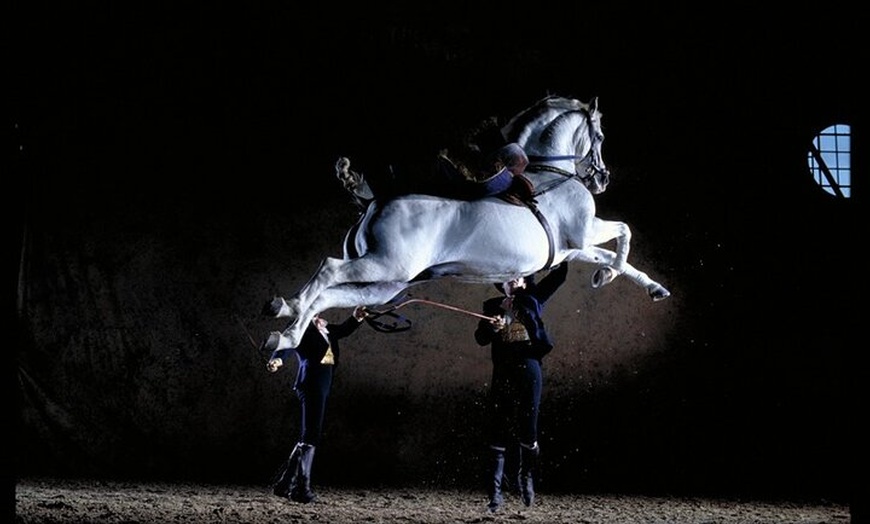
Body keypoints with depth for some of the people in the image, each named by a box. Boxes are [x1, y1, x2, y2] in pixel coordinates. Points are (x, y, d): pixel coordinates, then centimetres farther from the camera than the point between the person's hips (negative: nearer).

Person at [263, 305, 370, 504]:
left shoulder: (325, 329, 13)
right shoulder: (303, 328, -11)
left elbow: (342, 330, 28)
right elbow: (287, 345, -25)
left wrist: (355, 318, 7)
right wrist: (277, 359, -47)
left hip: (320, 388, 9)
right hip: (310, 385, -9)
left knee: (309, 438, 13)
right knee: (309, 437, -10)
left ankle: (284, 484, 19)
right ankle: (301, 488, -8)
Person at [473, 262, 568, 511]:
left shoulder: (532, 300, 13)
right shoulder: (492, 307, 16)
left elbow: (559, 274, 11)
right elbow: (480, 338, 3)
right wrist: (492, 328, -16)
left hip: (529, 369, -1)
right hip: (503, 372, 1)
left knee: (527, 430, -1)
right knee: (498, 432, -4)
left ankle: (526, 475, 28)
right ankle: (495, 493, -6)